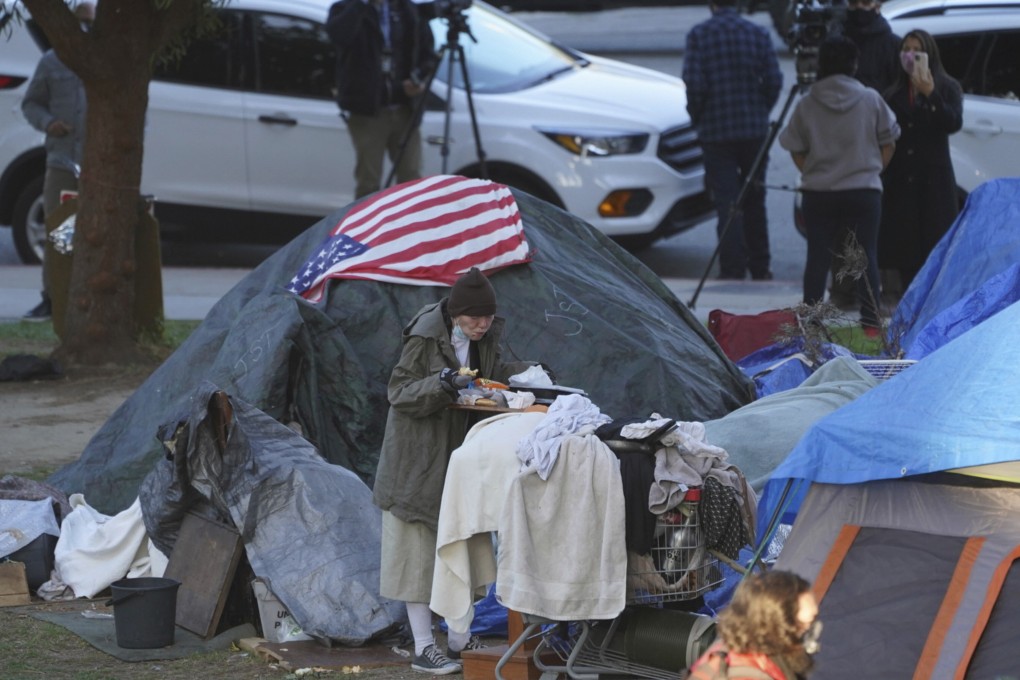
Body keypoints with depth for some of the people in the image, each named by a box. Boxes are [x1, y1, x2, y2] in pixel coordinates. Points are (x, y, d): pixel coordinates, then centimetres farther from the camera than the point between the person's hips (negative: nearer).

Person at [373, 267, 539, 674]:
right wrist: (443, 383, -33)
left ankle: (460, 640, 20)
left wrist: (527, 373, -5)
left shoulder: (485, 338, 1)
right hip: (420, 458, -7)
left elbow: (493, 374, 14)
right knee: (419, 551, -2)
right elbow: (398, 392, -18)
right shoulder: (426, 338, -18)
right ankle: (423, 648, 2)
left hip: (461, 454, 7)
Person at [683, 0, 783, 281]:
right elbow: (774, 81, -2)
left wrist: (697, 117, 4)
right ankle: (760, 268, 21)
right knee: (754, 200, 15)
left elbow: (694, 83, -12)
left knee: (726, 202, 0)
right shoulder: (758, 34, 1)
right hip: (754, 129, 3)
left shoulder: (698, 35, -6)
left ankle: (733, 269, -4)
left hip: (716, 131, -3)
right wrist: (761, 112, 13)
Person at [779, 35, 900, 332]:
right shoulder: (871, 100, -2)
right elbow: (888, 144, 5)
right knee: (866, 257, 3)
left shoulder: (806, 105, -2)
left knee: (817, 258, 5)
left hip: (818, 193, 1)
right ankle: (871, 323, 1)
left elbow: (796, 151, 4)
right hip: (864, 190, -1)